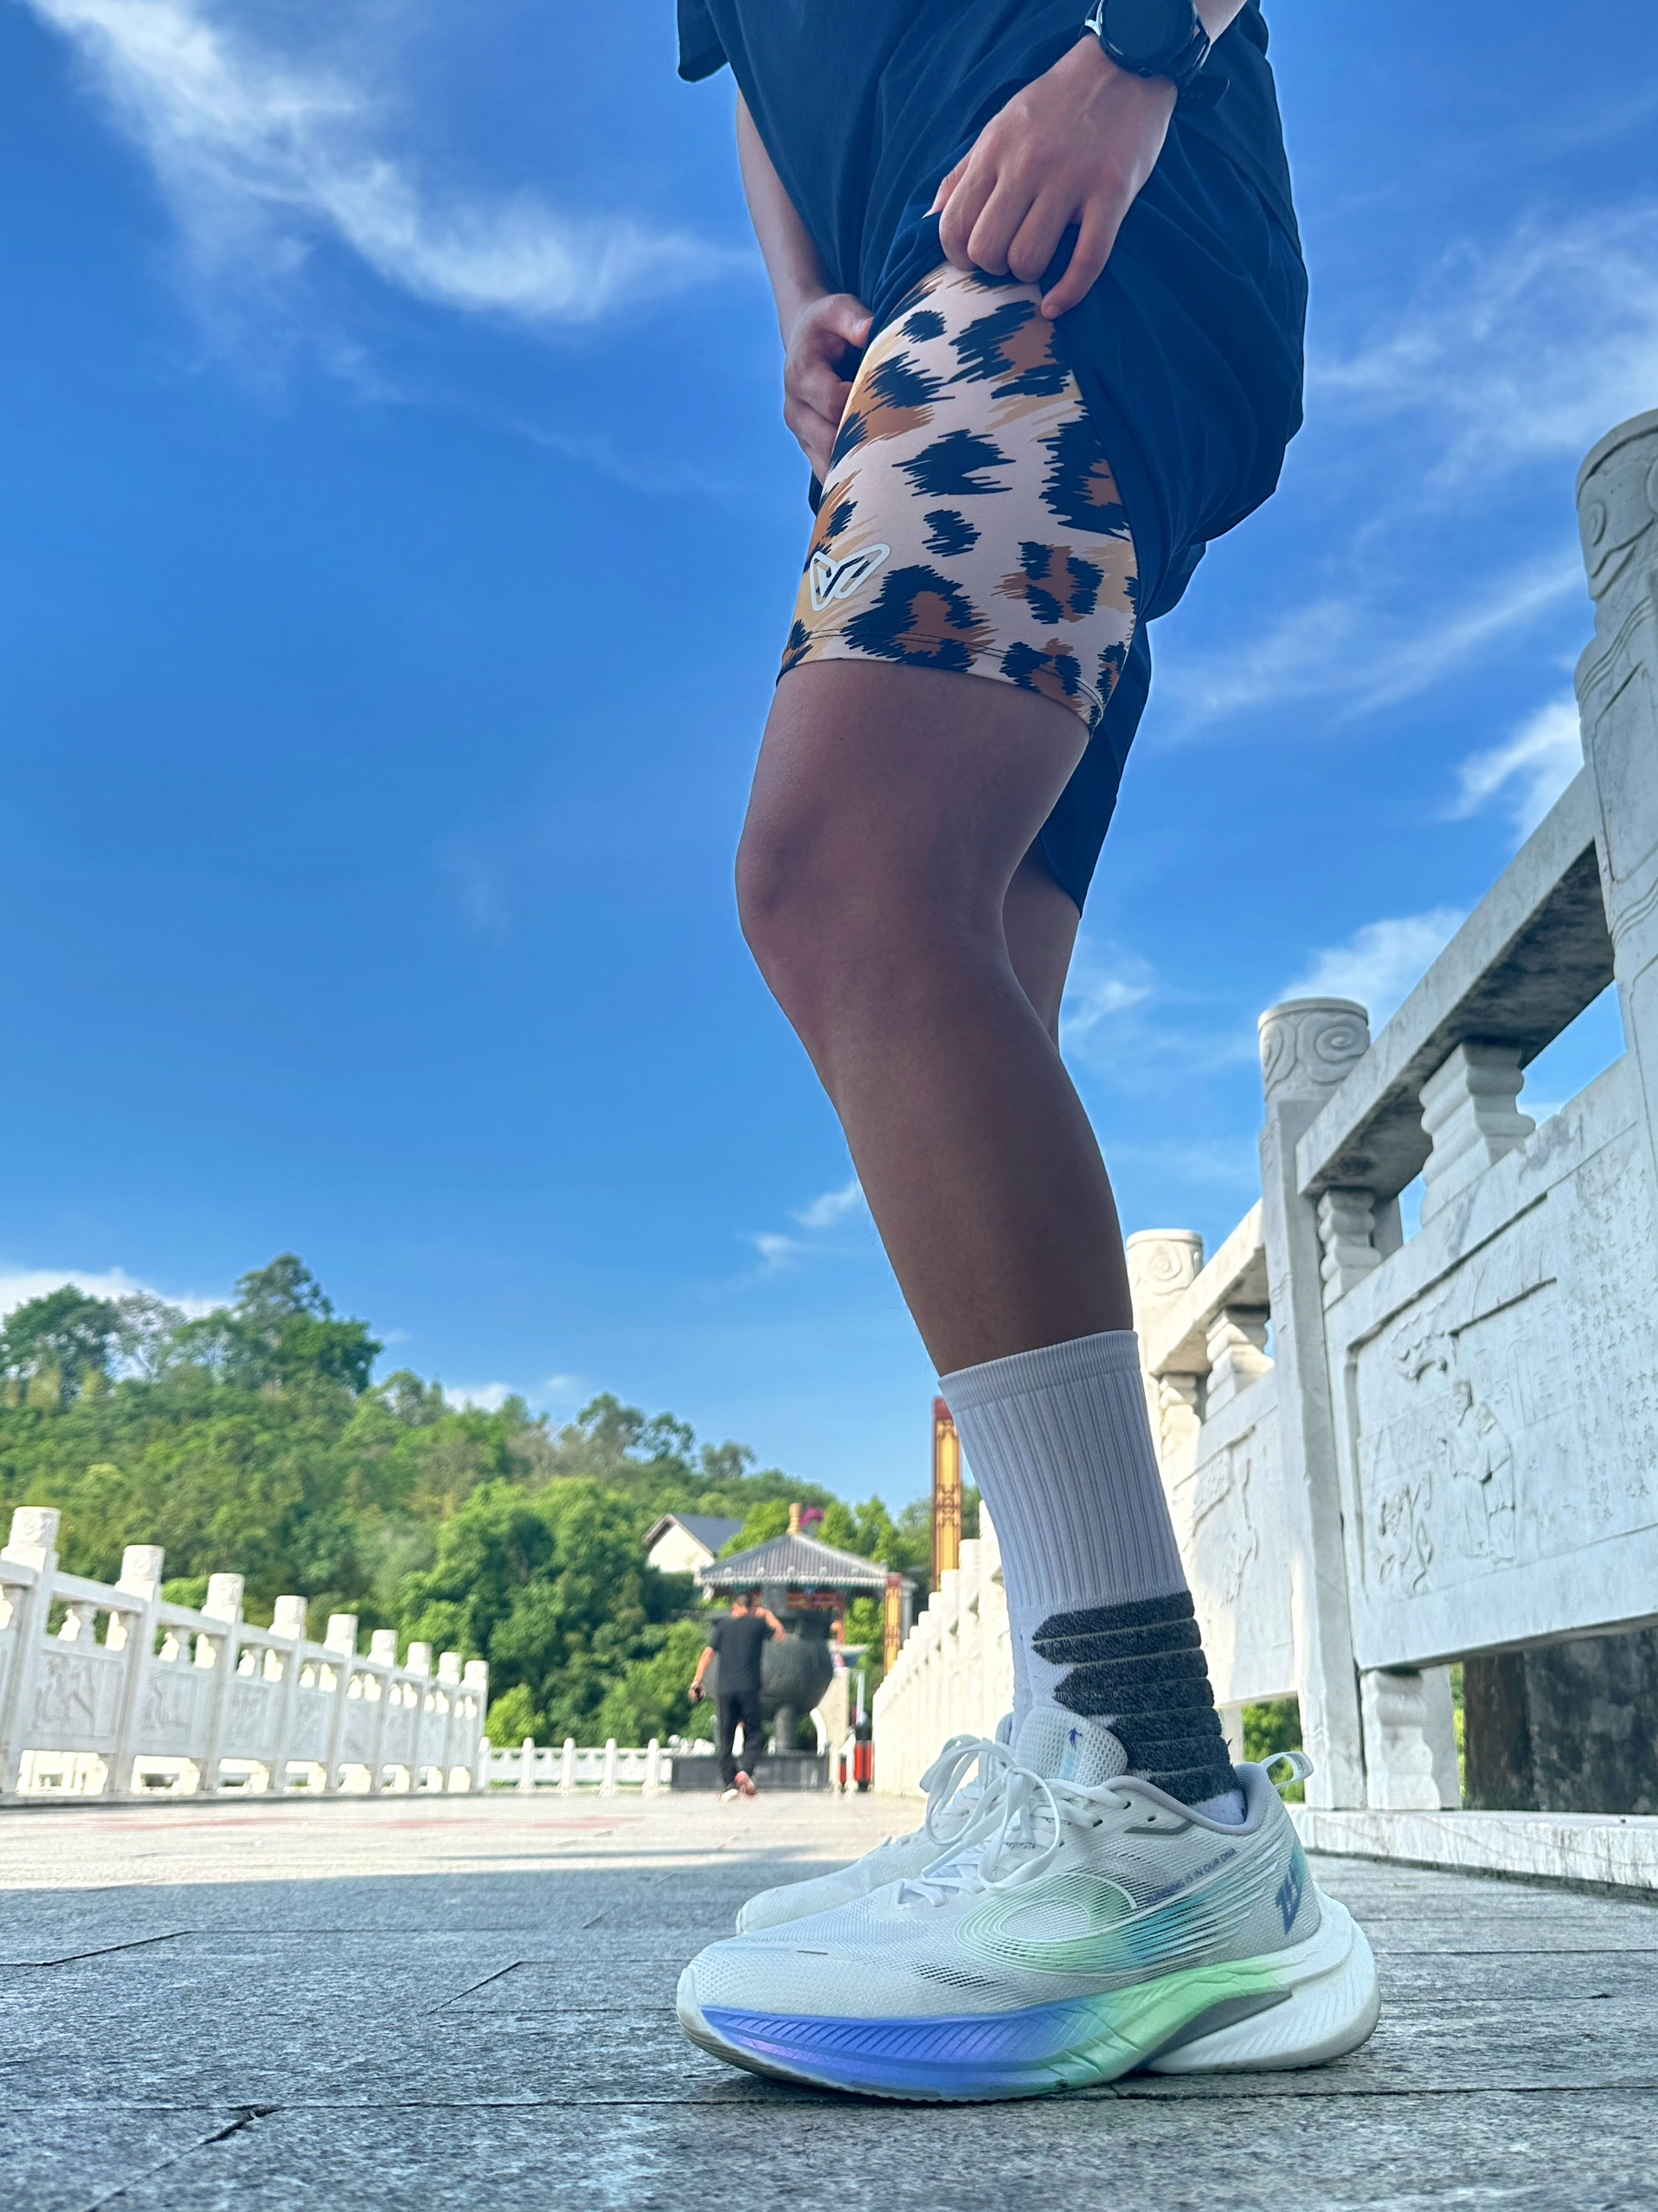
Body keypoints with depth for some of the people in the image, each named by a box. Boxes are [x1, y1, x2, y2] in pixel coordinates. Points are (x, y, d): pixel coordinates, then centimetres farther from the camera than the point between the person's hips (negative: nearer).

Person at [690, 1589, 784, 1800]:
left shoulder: (723, 1626, 11)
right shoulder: (758, 1624, 7)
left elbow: (708, 1653, 3)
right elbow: (779, 1632, 24)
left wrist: (697, 1682, 4)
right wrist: (767, 1614, 33)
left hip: (726, 1689, 2)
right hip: (749, 1688, -2)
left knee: (725, 1738, 7)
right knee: (752, 1733, 4)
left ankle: (729, 1783, 1)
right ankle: (746, 1771, -20)